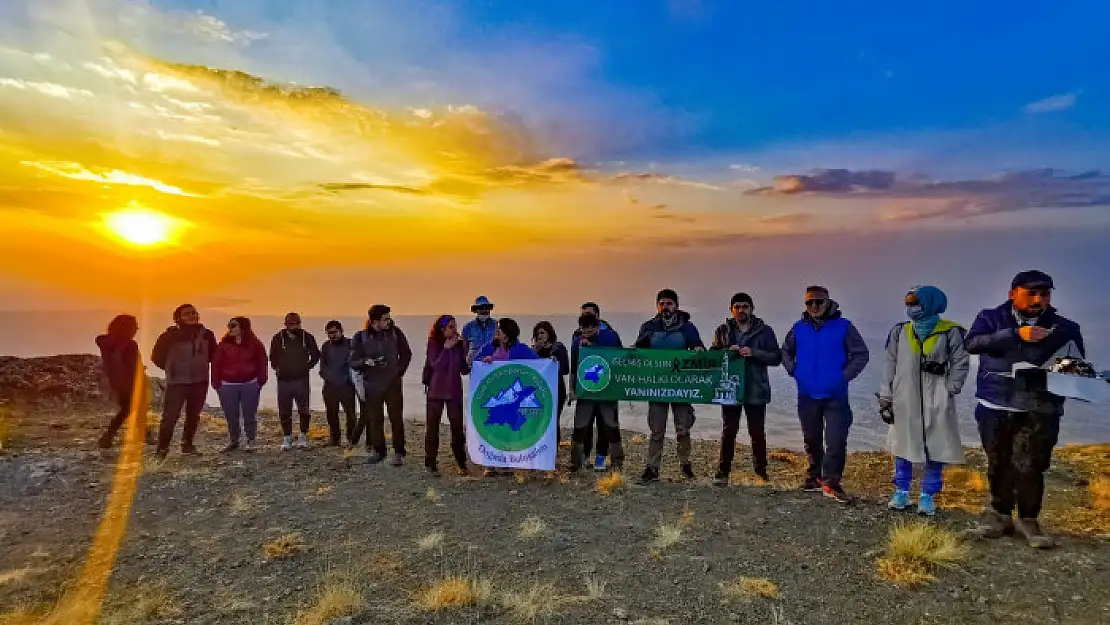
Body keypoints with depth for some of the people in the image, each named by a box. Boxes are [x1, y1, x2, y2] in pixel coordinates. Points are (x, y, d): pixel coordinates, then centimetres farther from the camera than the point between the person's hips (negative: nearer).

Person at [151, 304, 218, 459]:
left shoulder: (206, 334, -1)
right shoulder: (171, 335, -9)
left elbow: (213, 355, 15)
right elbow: (157, 357, 3)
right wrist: (171, 368, 8)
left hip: (200, 382, 3)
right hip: (177, 382, -3)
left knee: (194, 415, 11)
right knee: (170, 415, -9)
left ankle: (187, 444, 25)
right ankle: (162, 448, 1)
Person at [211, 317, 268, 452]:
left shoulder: (255, 344, 0)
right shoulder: (224, 344, 1)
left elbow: (262, 363, 3)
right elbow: (216, 364, 2)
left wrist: (260, 381, -3)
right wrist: (216, 384, -2)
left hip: (250, 385, -1)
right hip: (228, 385, 1)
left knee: (249, 414, 5)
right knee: (231, 416, 8)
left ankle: (250, 441, 17)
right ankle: (234, 441, 24)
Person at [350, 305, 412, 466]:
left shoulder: (395, 333, -3)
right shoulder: (361, 337, -4)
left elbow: (406, 354, 10)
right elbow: (353, 362, -3)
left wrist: (399, 371, 2)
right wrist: (366, 362, -22)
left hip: (392, 383, -1)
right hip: (372, 384, 1)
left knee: (396, 418, -3)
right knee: (375, 419, 9)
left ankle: (399, 453, 5)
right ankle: (378, 451, 24)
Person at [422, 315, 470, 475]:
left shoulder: (459, 344, 3)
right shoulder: (433, 344, -2)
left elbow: (464, 370, 4)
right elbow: (436, 365, -14)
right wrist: (447, 348, -17)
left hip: (454, 391, 2)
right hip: (436, 390, -1)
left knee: (458, 426, -2)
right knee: (432, 426, 2)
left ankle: (460, 463, 8)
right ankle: (431, 463, 12)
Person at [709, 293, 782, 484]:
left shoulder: (765, 331, 4)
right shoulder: (722, 331, 10)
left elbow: (776, 358, -1)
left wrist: (753, 353, -16)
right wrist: (728, 352, -12)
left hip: (756, 390, -1)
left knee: (757, 433, 3)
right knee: (728, 432, 5)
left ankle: (761, 472, 18)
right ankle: (723, 472, 13)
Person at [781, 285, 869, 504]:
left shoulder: (843, 326, -3)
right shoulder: (799, 328, 4)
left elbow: (861, 354, 1)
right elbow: (785, 352, 19)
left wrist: (845, 375, -7)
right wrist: (794, 372, 6)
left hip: (835, 395, -3)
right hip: (807, 394, 3)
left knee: (836, 441, -7)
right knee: (811, 439, 13)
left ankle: (832, 482, 2)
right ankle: (814, 476, 27)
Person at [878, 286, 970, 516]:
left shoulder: (950, 332, 0)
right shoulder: (900, 331, 8)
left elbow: (960, 364, 1)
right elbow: (889, 365, 8)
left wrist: (949, 391, -8)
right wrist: (885, 396, 5)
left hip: (937, 401, -2)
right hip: (905, 399, 2)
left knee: (936, 448, 2)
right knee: (902, 446, 8)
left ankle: (928, 496, 15)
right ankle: (901, 492, 20)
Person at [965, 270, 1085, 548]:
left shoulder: (1066, 328, 6)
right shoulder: (991, 318, 3)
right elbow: (972, 343, -15)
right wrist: (1016, 334, -25)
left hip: (1039, 411, 0)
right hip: (996, 408, 0)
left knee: (1029, 467, -7)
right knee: (999, 464, 9)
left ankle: (1028, 521, 11)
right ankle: (1000, 514, 26)